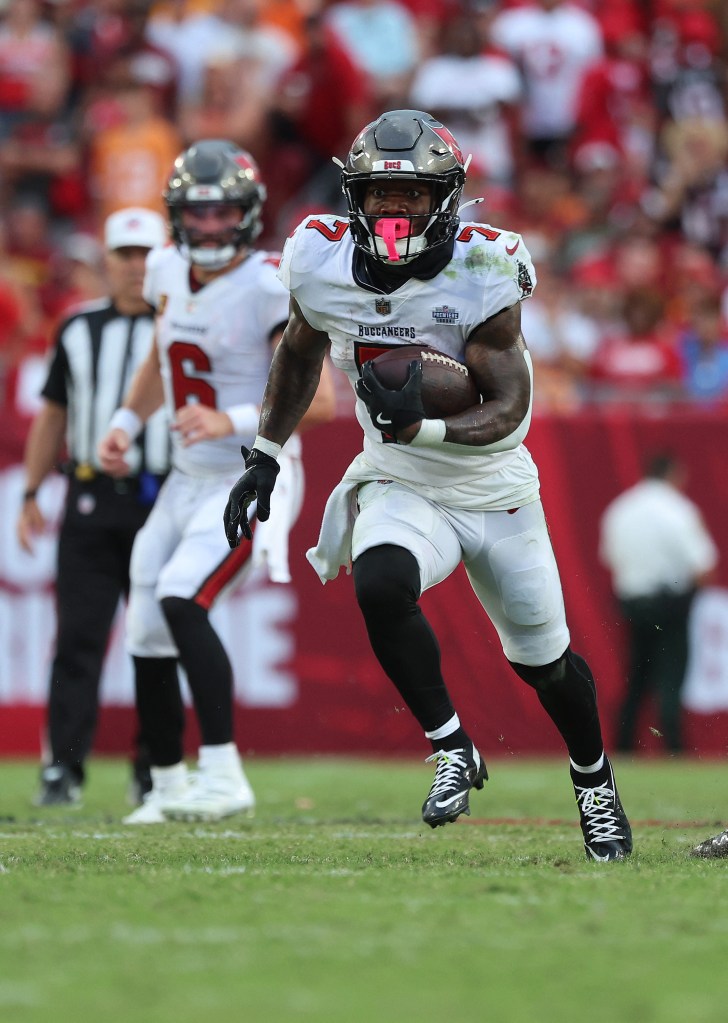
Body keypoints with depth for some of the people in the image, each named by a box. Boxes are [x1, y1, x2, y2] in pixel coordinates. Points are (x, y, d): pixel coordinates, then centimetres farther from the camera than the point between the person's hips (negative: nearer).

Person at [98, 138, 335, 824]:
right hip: (187, 481, 8)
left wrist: (232, 422, -32)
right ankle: (169, 786, 22)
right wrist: (126, 422, 10)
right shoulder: (169, 273, 4)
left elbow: (319, 399, -23)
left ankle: (222, 774, -24)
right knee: (147, 637, 7)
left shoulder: (269, 290, -18)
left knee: (181, 600, -26)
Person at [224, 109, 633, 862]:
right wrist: (263, 457, 9)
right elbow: (299, 354, 11)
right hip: (399, 487, 1)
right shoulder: (321, 262, -11)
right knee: (381, 586, -33)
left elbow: (509, 409, -23)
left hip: (495, 488, -1)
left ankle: (594, 781, 42)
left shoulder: (482, 275, -21)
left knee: (544, 664, 11)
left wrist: (420, 428, -40)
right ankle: (452, 749, -14)